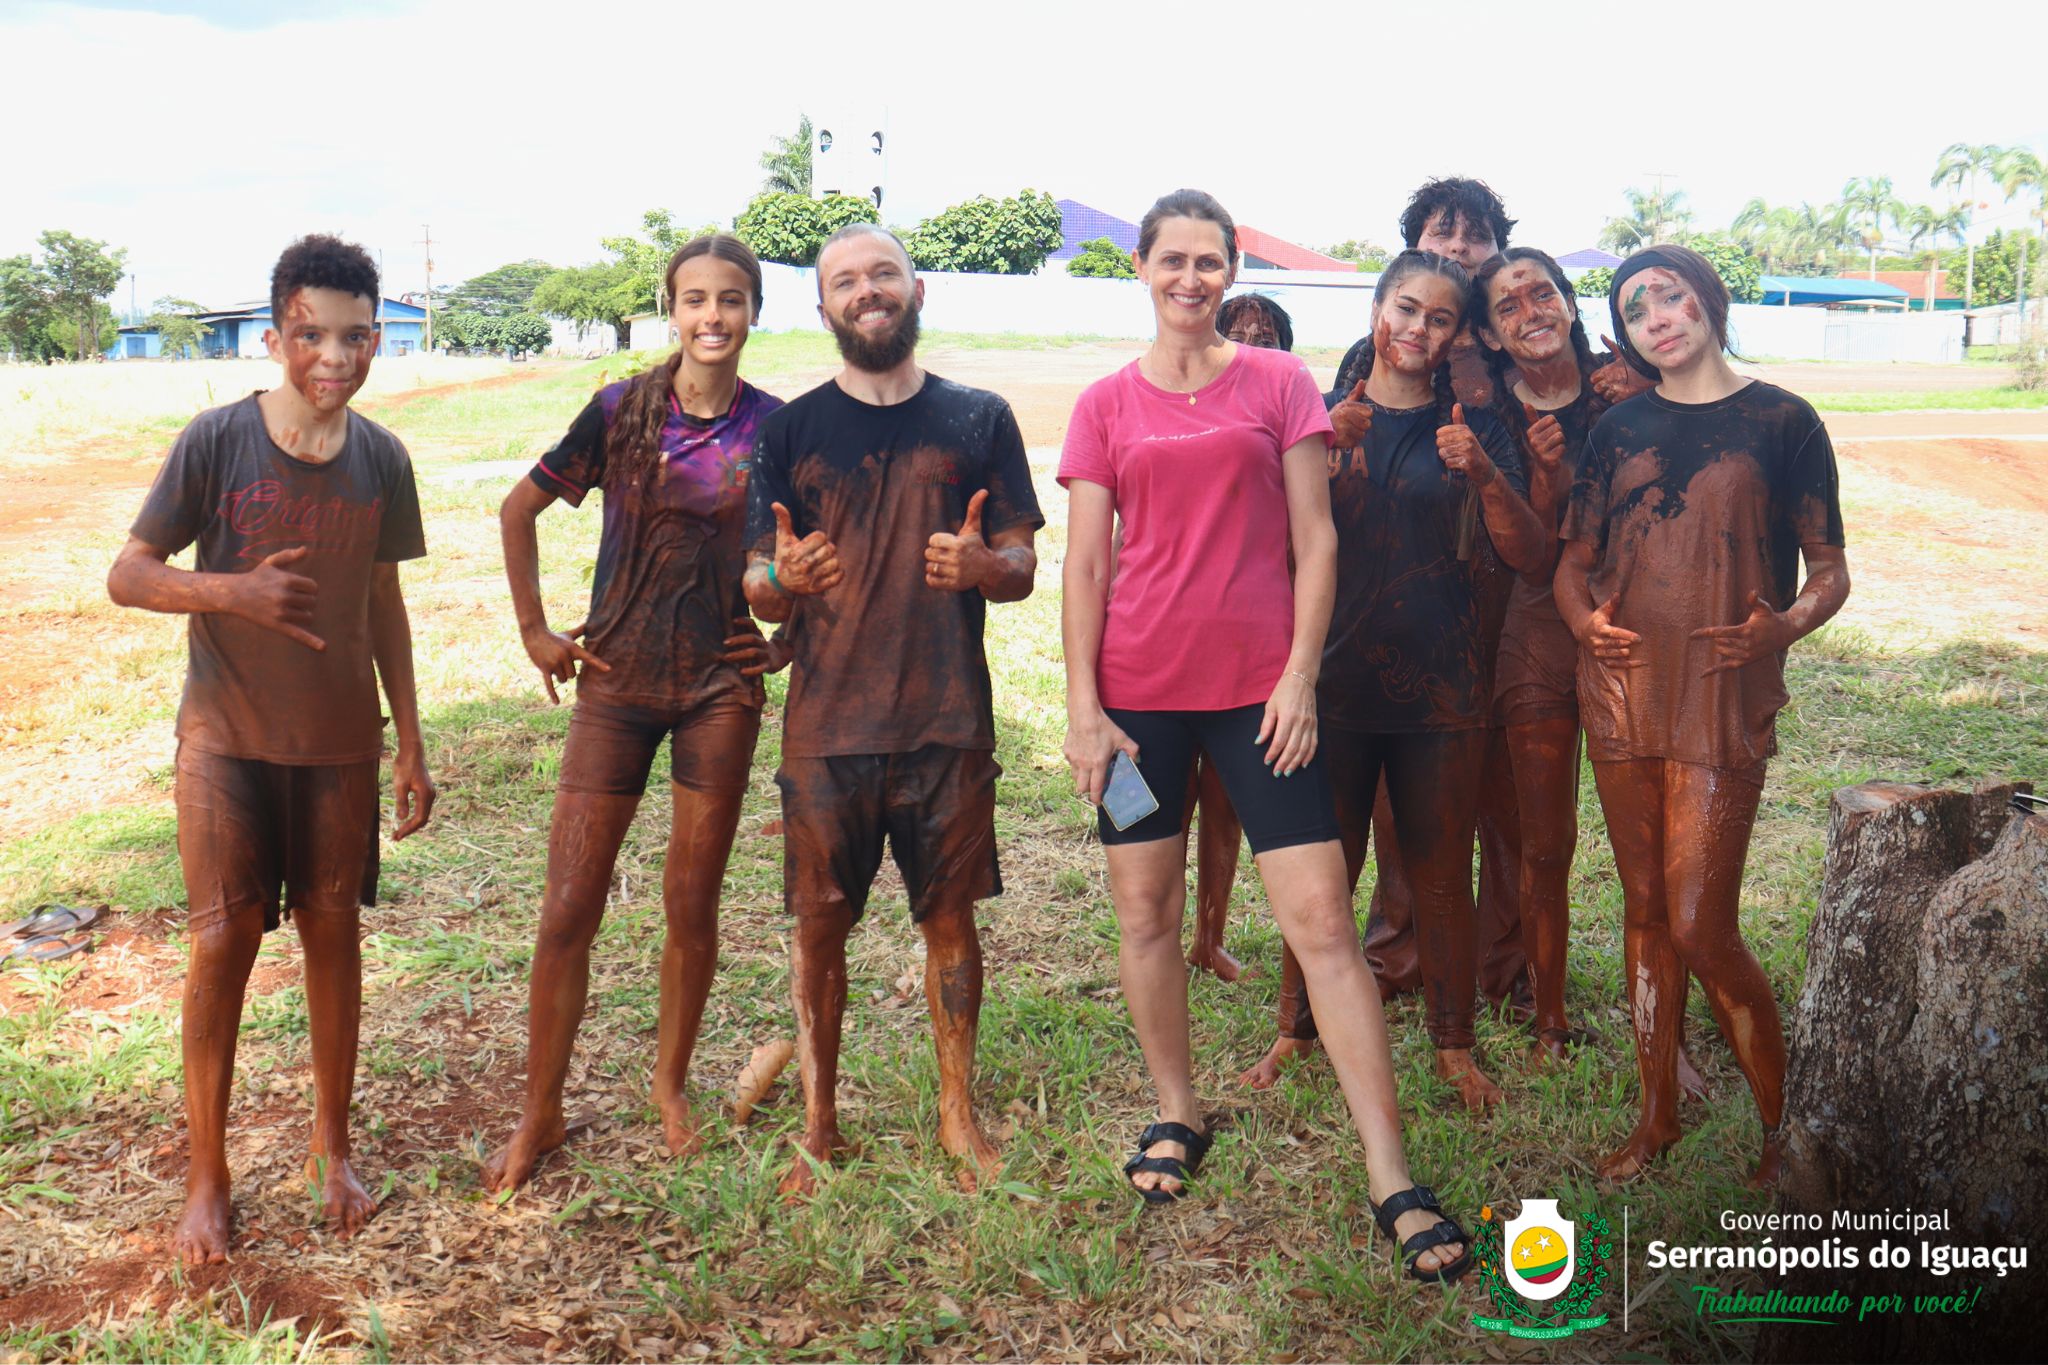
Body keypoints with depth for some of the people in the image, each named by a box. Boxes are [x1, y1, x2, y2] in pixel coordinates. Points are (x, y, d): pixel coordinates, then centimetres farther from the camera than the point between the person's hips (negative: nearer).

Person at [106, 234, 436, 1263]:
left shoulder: (381, 458, -1)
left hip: (340, 740, 3)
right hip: (227, 735, -2)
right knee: (224, 940, -1)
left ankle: (331, 1147, 27)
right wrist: (236, 590, -25)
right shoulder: (216, 440, -10)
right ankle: (207, 1177, 16)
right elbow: (127, 575, -6)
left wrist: (411, 744, 7)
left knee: (332, 930, 10)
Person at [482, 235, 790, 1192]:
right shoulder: (621, 411, -2)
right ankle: (540, 1115, 17)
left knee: (692, 905, 8)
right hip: (617, 683, 0)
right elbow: (518, 510, 8)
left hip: (721, 689, 0)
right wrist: (534, 630, 5)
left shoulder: (775, 427, -2)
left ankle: (670, 1085, 30)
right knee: (568, 908, 1)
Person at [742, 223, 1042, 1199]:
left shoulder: (978, 420, 7)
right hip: (826, 726, 0)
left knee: (950, 916, 8)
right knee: (817, 924, 5)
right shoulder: (790, 431, 6)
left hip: (949, 722, 0)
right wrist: (783, 577, -17)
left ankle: (958, 1112, 25)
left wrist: (981, 565, -16)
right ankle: (818, 1125, 21)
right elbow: (759, 594, 6)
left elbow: (1024, 569, 7)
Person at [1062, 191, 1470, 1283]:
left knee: (1322, 919, -5)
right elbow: (1083, 566, 5)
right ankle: (1178, 1114, 30)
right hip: (1137, 687, 2)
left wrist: (1300, 676, -7)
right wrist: (1082, 708, -3)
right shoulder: (1106, 404, 8)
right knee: (1146, 912, 9)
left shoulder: (1279, 383, 6)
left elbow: (1315, 541, 3)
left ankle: (1391, 1179, 0)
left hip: (1259, 687, -1)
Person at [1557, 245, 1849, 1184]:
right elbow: (1574, 559, 13)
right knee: (1645, 907, 11)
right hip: (1623, 687, 4)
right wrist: (1584, 619, -7)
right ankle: (1657, 1114, 25)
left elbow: (1830, 568, 2)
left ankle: (1782, 1129, 14)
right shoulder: (1620, 429, 11)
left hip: (1724, 700, -4)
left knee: (1700, 929, -7)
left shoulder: (1781, 422, 1)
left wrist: (1787, 625, -18)